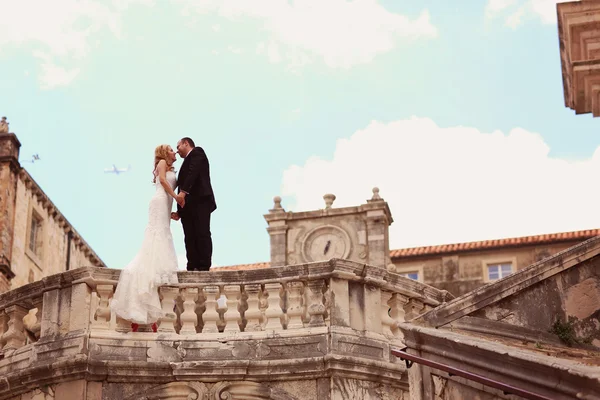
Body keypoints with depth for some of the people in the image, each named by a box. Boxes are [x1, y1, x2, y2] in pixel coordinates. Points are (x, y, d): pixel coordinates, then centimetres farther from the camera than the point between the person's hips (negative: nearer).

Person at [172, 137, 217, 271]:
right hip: (188, 205, 9)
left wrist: (183, 191, -22)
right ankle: (193, 268, -6)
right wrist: (180, 211, 18)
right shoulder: (188, 161, 32)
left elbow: (193, 172, -11)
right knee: (190, 238, -1)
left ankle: (203, 268, -17)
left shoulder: (197, 152, 8)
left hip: (199, 200, -9)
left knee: (202, 234, -12)